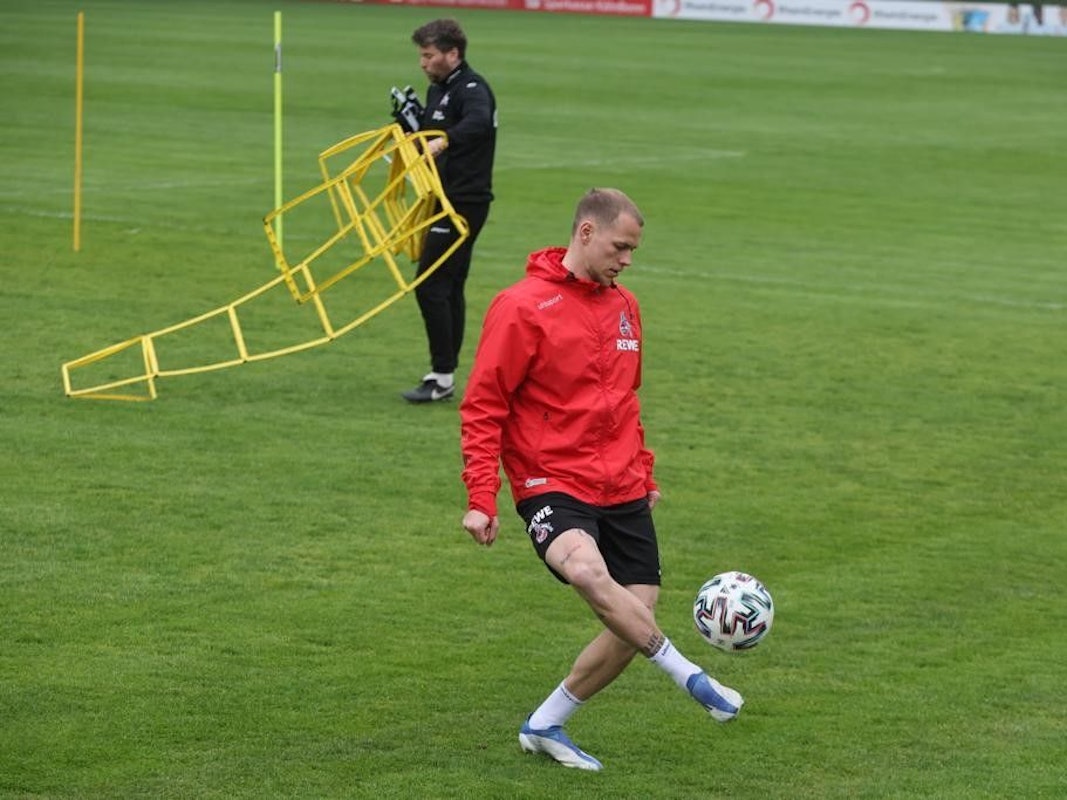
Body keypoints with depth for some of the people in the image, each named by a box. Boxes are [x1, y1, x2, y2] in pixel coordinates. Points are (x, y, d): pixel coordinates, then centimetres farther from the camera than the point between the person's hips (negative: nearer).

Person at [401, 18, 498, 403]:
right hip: (447, 201, 10)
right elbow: (428, 131, 22)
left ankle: (443, 376, -8)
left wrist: (444, 141, -52)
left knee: (430, 287, -12)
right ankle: (445, 375, 18)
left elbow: (478, 123, -37)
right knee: (449, 289, 13)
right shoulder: (438, 90, 15)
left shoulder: (472, 89, -15)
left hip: (464, 203, -10)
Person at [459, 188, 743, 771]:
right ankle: (689, 677, -23)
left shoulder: (624, 307, 12)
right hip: (551, 484, -7)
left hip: (622, 490, 7)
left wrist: (644, 473, 24)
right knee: (588, 571, -35)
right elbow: (482, 409, -9)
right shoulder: (523, 308, -9)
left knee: (635, 621, 0)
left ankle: (544, 726, 17)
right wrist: (481, 499, -15)